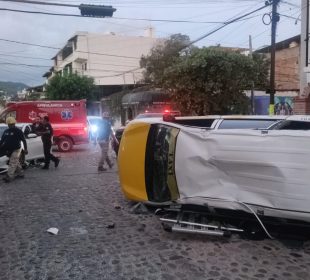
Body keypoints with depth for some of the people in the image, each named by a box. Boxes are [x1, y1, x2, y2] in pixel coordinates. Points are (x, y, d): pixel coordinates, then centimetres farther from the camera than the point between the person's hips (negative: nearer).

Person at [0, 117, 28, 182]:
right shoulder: (6, 131, 11)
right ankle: (20, 173, 27)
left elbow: (24, 140, -6)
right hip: (9, 150, 7)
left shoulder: (18, 131, -7)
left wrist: (25, 149, -9)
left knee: (12, 163, -9)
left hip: (16, 150, -7)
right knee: (16, 163, 15)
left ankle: (9, 177, -11)